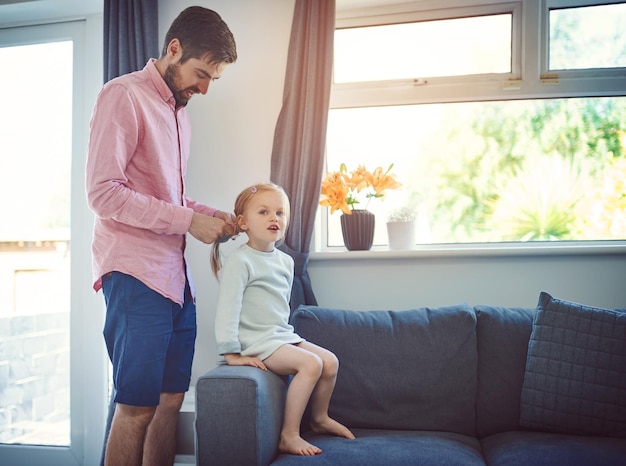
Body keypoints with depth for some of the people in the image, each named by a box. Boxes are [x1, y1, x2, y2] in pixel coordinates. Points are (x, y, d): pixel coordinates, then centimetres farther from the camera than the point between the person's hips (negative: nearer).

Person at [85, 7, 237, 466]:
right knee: (137, 407, -2)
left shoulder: (178, 110, 19)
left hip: (175, 275, 8)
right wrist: (188, 220, -15)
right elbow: (103, 191, -15)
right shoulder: (124, 96, -6)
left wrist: (207, 214, 5)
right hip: (136, 273, -8)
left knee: (171, 399, 11)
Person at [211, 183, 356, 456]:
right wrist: (231, 353, -23)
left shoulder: (286, 261, 9)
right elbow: (227, 309, -20)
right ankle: (289, 437, -13)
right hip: (256, 340, -8)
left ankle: (319, 419, 28)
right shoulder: (240, 260, -16)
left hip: (283, 335, 8)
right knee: (311, 363, -23)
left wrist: (285, 333, 17)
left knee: (330, 361, 4)